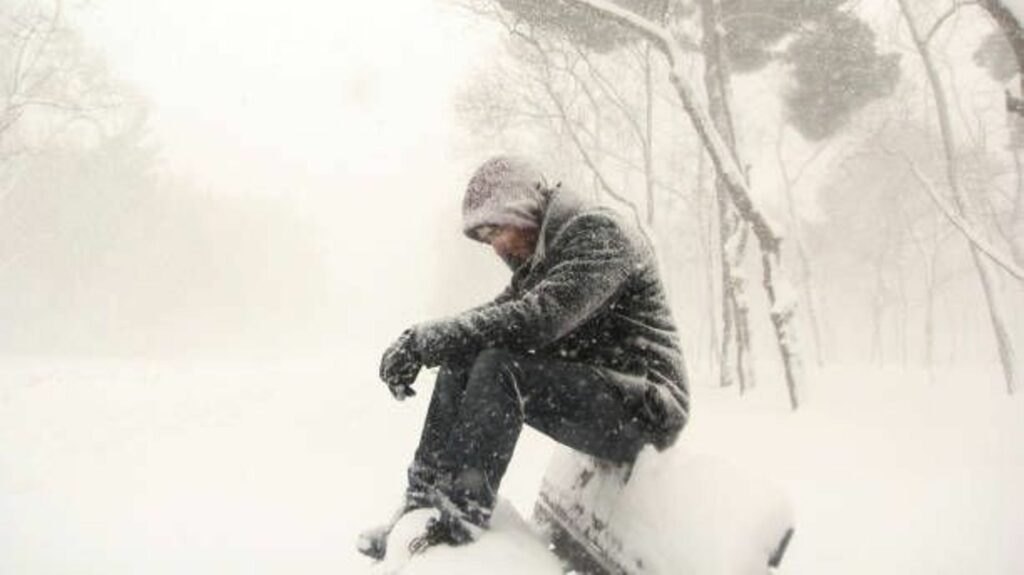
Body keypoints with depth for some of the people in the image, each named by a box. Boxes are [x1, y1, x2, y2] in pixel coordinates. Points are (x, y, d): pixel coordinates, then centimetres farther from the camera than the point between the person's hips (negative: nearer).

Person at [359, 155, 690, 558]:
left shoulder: (599, 231, -13)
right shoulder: (539, 261, 17)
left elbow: (540, 317, -27)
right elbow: (499, 313, 7)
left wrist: (431, 337, -26)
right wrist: (419, 342, -11)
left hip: (641, 407, -9)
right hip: (585, 391, 9)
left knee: (498, 366, -28)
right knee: (460, 359, -3)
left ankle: (461, 517, -26)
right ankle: (423, 502, -6)